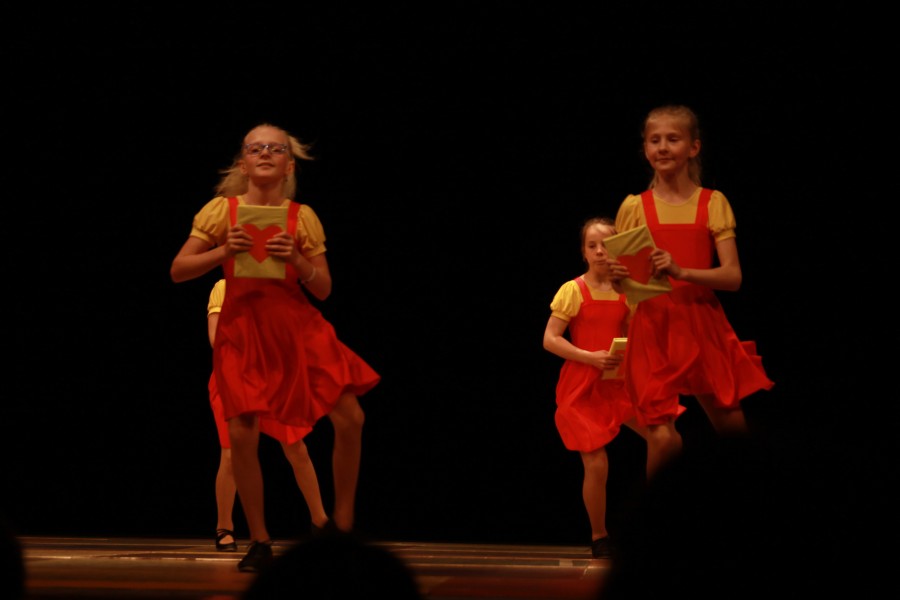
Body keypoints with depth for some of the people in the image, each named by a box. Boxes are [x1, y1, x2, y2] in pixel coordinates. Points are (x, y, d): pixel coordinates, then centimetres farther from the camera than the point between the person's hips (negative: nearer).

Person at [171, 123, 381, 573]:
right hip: (242, 328, -1)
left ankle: (341, 524, 11)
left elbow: (324, 289, 5)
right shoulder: (222, 210, 1)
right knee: (242, 433, -10)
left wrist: (296, 259, -13)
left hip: (297, 325, 2)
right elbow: (177, 271, 0)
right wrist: (223, 252, -15)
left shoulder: (303, 217, 4)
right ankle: (259, 542, 5)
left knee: (350, 419, -7)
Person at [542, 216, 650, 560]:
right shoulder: (573, 290, -6)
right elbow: (550, 339, -9)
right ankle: (599, 539, 11)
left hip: (619, 383, 4)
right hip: (581, 386, -4)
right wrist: (591, 358, -18)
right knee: (596, 465, -7)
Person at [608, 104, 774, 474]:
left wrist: (680, 272, -22)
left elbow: (733, 277, -7)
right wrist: (617, 276, -16)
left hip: (703, 326, 1)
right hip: (652, 329, -1)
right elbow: (621, 282, 8)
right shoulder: (634, 207, 4)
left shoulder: (713, 203, 2)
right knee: (662, 439, -14)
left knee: (734, 429, 8)